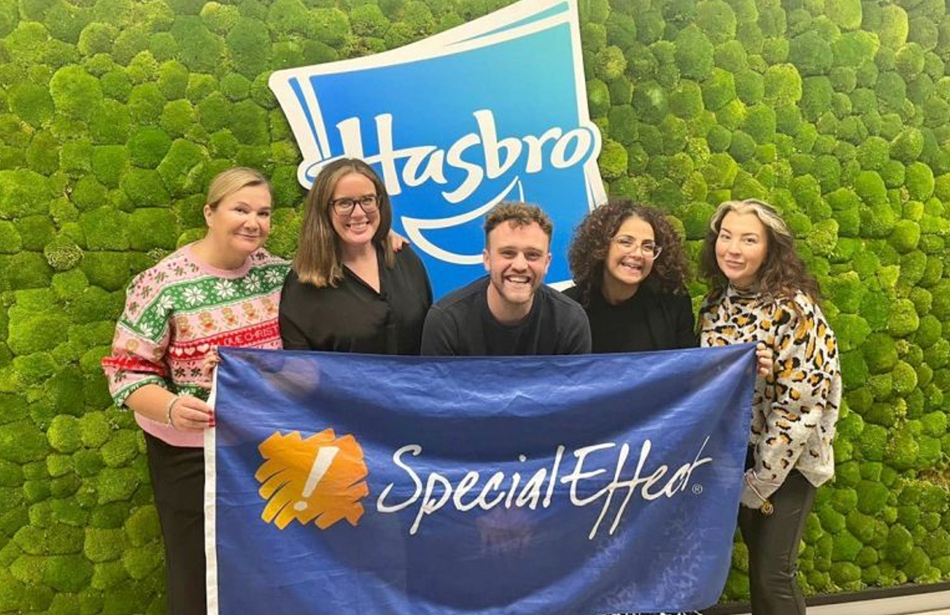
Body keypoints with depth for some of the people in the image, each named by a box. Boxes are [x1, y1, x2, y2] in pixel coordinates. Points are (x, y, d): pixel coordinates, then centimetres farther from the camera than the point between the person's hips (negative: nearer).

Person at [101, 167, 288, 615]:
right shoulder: (162, 285, -15)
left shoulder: (274, 270, 0)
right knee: (200, 573, 10)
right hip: (192, 454, -4)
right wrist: (171, 407, -33)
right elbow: (129, 372, -13)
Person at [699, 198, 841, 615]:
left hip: (787, 461, -5)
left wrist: (761, 480, -15)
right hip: (734, 453, 5)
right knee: (758, 561, 17)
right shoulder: (716, 302, -1)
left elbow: (800, 404, -20)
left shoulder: (793, 309, -20)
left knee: (771, 573, 1)